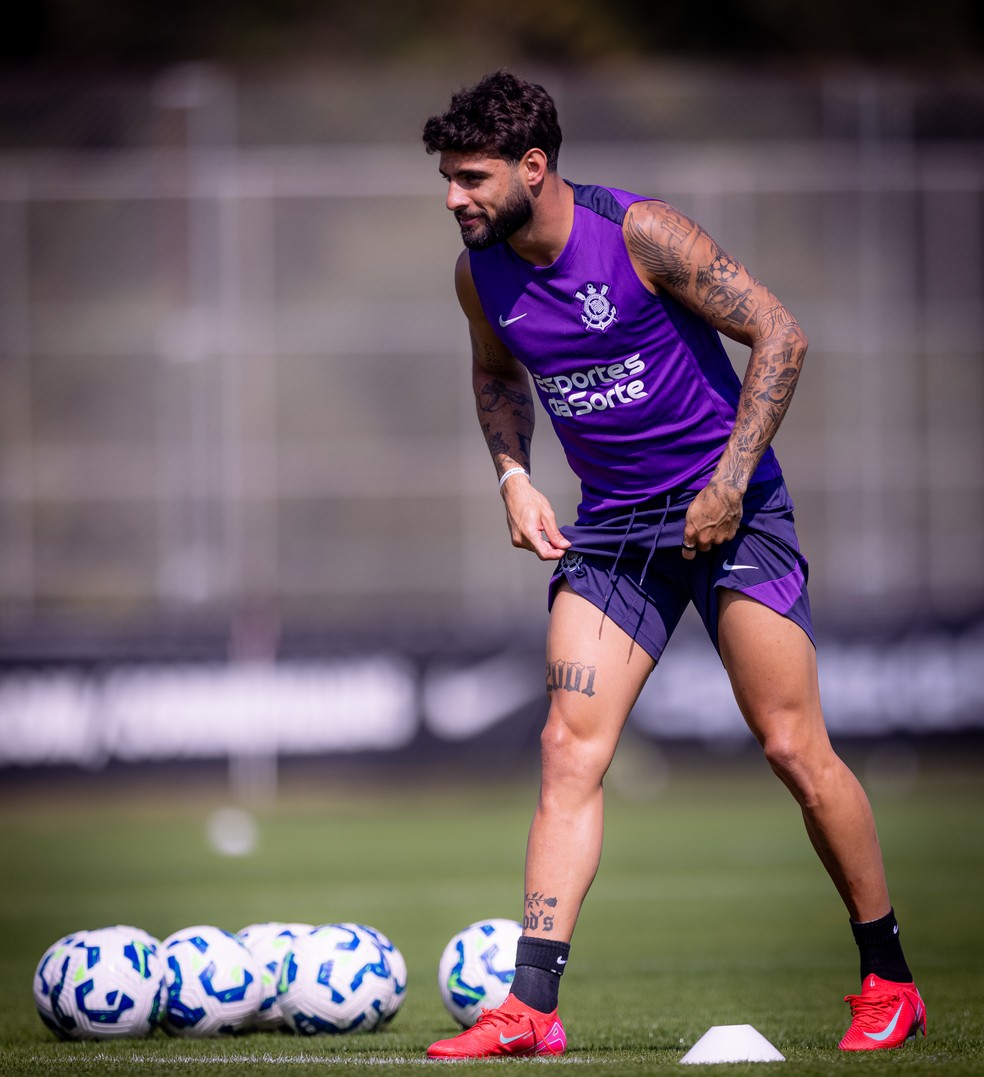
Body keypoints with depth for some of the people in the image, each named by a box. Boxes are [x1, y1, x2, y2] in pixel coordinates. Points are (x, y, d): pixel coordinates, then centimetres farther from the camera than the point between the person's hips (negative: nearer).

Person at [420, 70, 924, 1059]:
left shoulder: (638, 234, -17)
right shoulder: (480, 274, 0)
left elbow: (779, 335, -13)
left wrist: (729, 481, -16)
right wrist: (513, 477, 6)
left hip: (729, 509, -5)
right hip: (610, 527, 5)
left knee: (793, 748, -5)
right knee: (569, 750, -8)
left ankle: (888, 982, 10)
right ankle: (529, 1007, -12)